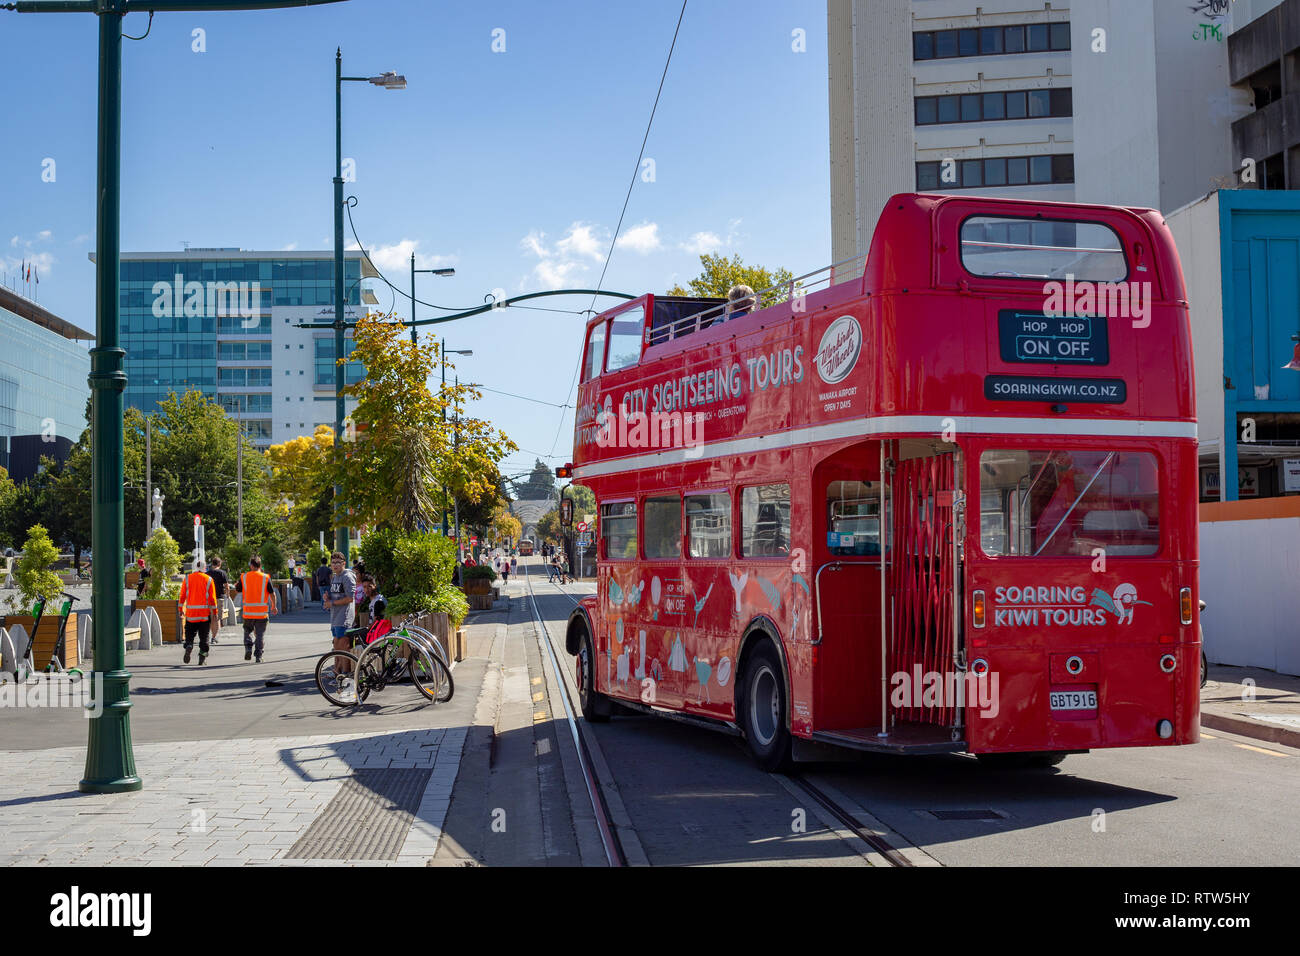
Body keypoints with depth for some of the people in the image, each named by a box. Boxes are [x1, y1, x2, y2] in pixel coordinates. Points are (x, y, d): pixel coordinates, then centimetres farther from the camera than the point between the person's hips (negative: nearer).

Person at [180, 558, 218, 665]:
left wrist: (181, 609, 12)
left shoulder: (187, 578, 1)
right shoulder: (208, 580, -1)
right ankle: (202, 657, 4)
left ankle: (188, 647, -15)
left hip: (190, 612, 1)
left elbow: (182, 595, 2)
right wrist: (214, 612, 5)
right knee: (204, 636, 6)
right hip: (205, 612, -1)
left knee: (189, 633, 11)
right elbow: (212, 598, -1)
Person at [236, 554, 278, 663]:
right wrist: (274, 606, 12)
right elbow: (272, 593, -1)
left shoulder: (244, 577, -1)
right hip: (261, 611, -1)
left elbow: (238, 590, 9)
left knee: (247, 631, 19)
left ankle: (248, 648, -1)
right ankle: (259, 655, 4)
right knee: (260, 634, 6)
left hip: (248, 611, 1)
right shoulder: (265, 578, -3)